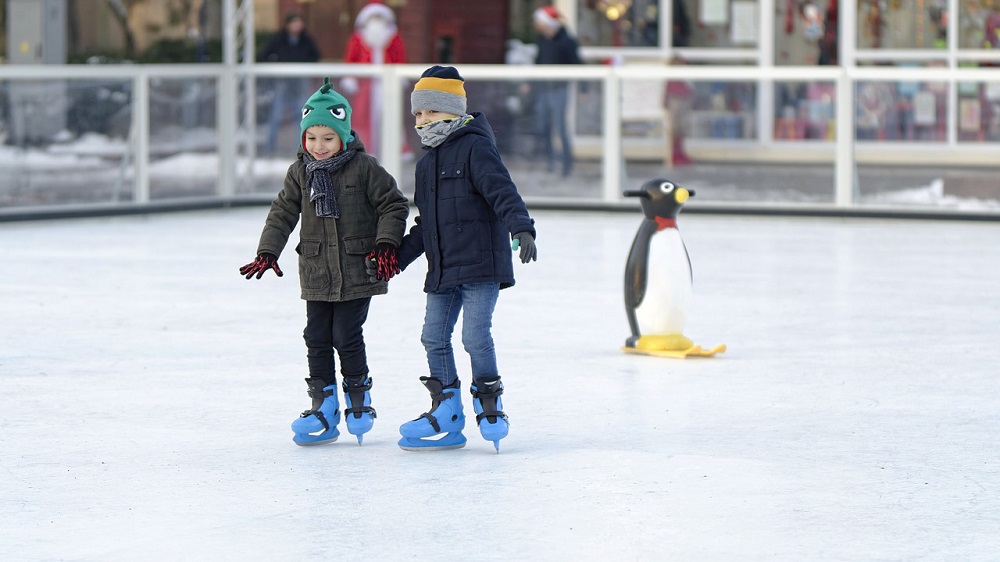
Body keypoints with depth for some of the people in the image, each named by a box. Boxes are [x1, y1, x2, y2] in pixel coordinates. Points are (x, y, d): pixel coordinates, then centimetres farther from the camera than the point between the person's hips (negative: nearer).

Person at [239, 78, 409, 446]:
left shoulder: (364, 167, -8)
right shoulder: (300, 171, 4)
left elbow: (393, 205, -1)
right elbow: (283, 212, 11)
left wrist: (386, 245, -11)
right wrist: (267, 253, 4)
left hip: (357, 271, -4)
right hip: (316, 273, 4)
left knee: (347, 336, -4)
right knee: (317, 339, 5)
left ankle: (359, 397, 16)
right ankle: (323, 407, 13)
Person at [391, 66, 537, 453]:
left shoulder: (475, 147, -7)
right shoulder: (427, 163, 18)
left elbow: (502, 191, -19)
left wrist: (521, 228, -34)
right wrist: (397, 258, 23)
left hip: (481, 263, -8)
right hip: (442, 269, 8)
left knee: (476, 336, -12)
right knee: (434, 337, 6)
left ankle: (489, 407, 4)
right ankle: (446, 415, 14)